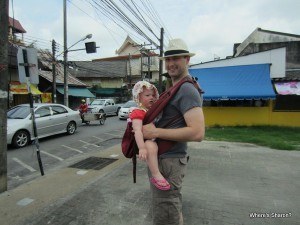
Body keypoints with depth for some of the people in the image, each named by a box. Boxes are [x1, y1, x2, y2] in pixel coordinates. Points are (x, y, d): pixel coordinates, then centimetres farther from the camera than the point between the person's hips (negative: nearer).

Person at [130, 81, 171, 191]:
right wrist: (142, 148, -38)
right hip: (144, 141, -9)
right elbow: (138, 131, -28)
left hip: (154, 138, 10)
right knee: (151, 146, -38)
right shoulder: (137, 112, -15)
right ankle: (156, 175, -33)